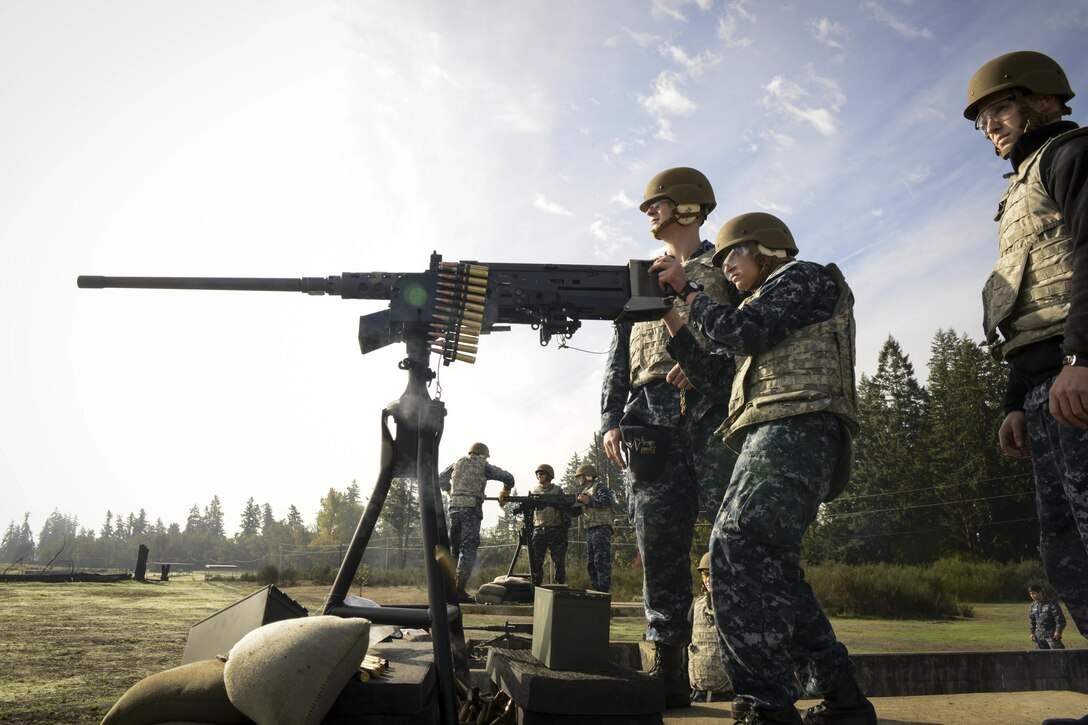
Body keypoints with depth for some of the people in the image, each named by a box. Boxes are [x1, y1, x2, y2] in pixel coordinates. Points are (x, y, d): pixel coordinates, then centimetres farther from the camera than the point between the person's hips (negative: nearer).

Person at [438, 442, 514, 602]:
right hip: (471, 509, -5)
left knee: (453, 549, 14)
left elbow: (440, 479, 25)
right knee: (468, 550, -4)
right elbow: (508, 478, 5)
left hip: (454, 508, 5)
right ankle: (460, 591, -9)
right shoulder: (484, 466, 5)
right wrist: (504, 495, 20)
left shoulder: (457, 463, 17)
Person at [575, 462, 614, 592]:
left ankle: (604, 590, -12)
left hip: (601, 529, -9)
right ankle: (596, 588, 14)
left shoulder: (600, 486, -2)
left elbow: (606, 502, -17)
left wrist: (589, 501, -18)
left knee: (602, 560, -12)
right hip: (590, 530, 9)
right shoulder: (585, 491, 23)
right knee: (590, 562, 9)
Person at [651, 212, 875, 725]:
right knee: (770, 569, 6)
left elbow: (745, 332, -8)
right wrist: (671, 323, 21)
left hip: (796, 428, -10)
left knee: (738, 549, -23)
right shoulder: (765, 304, 34)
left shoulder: (803, 276, 8)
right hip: (775, 437, 10)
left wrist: (688, 289, 3)